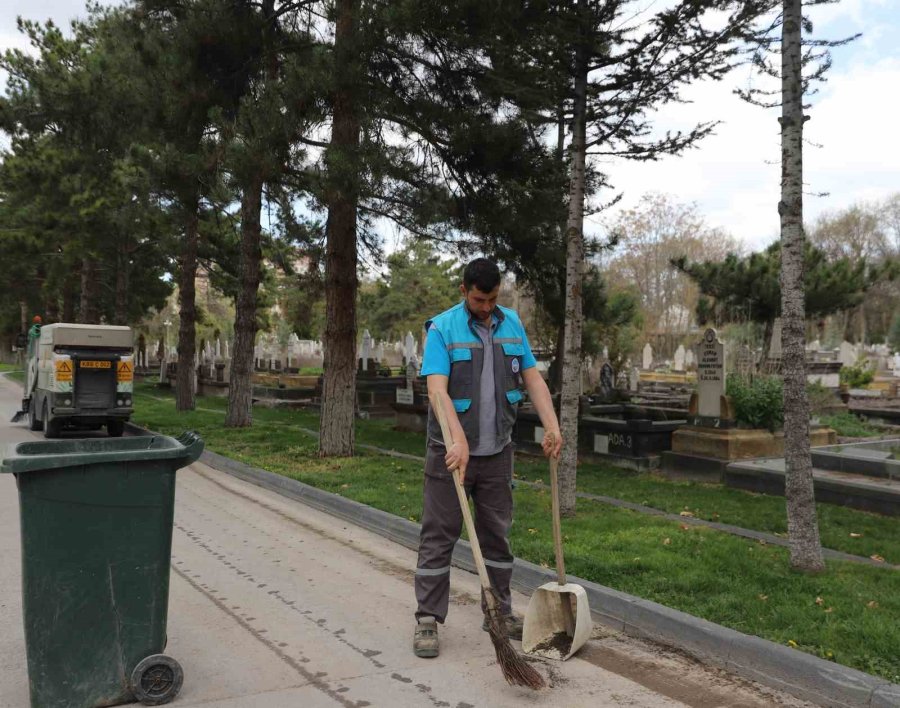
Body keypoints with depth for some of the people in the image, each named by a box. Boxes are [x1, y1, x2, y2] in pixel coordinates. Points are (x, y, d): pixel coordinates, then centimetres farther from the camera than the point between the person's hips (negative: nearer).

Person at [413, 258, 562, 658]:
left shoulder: (512, 324, 7)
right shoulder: (442, 329, -10)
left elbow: (532, 377, 6)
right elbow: (437, 390, -21)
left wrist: (552, 426, -8)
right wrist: (459, 440, -35)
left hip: (497, 450, 5)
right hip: (451, 450, -4)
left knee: (497, 534, 14)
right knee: (439, 536, 2)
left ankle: (499, 612, 27)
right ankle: (428, 620, 11)